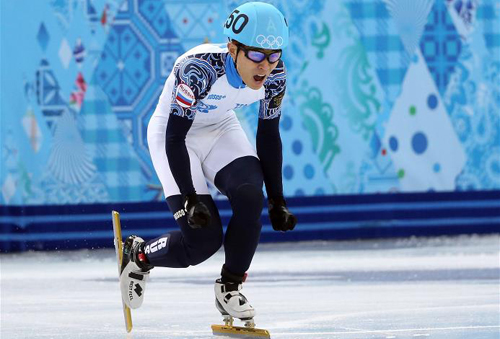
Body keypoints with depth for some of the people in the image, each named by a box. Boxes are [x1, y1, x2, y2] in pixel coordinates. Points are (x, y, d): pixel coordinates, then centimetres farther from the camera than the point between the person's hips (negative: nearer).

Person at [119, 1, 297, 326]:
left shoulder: (274, 75, -19)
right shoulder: (200, 68, -35)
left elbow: (269, 134, -5)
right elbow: (175, 136, -30)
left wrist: (277, 200, -5)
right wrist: (190, 198, -35)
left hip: (221, 131, 5)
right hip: (172, 134, -5)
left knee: (250, 197, -24)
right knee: (204, 240, -15)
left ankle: (230, 287, -2)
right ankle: (138, 254, 16)